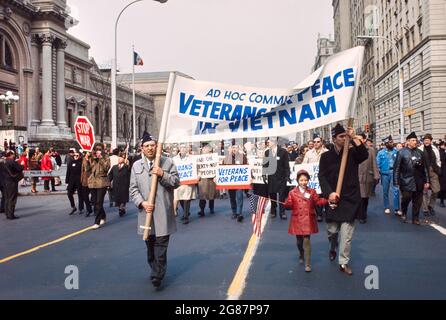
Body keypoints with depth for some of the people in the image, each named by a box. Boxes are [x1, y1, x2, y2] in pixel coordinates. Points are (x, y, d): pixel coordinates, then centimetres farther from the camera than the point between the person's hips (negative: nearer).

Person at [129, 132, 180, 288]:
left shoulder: (167, 162, 2)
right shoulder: (136, 165, 9)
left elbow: (176, 182, -2)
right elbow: (133, 188, 5)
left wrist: (162, 174, -17)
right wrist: (142, 202, -11)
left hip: (163, 212, -3)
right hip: (146, 211, 3)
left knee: (160, 245, -5)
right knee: (150, 245, 14)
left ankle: (157, 275, -2)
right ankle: (155, 270, 31)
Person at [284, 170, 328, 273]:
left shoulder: (312, 192, 4)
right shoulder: (293, 192, 0)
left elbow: (318, 201, 4)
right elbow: (289, 205, -3)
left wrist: (327, 200, -12)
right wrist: (287, 204, -25)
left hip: (308, 220, -1)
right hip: (297, 220, 1)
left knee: (306, 240, -7)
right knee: (299, 241, 14)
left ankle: (308, 264, -2)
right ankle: (301, 256, 44)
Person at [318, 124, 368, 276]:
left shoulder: (352, 153, 3)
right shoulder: (326, 156, 2)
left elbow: (364, 155, -18)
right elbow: (322, 176, -4)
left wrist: (354, 138, -21)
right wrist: (329, 193, -17)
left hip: (350, 198, 0)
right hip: (333, 198, 0)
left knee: (347, 233, -3)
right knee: (332, 230, 10)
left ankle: (344, 262, 8)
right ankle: (333, 248, 42)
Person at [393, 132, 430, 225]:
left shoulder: (420, 152, 8)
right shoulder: (402, 153, -3)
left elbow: (424, 168, 10)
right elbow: (397, 168, -4)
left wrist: (426, 181, 7)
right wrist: (396, 183, -8)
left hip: (419, 182, 4)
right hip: (407, 181, -3)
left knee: (417, 201, 7)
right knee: (406, 198, -6)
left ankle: (415, 218, 21)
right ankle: (404, 213, 23)